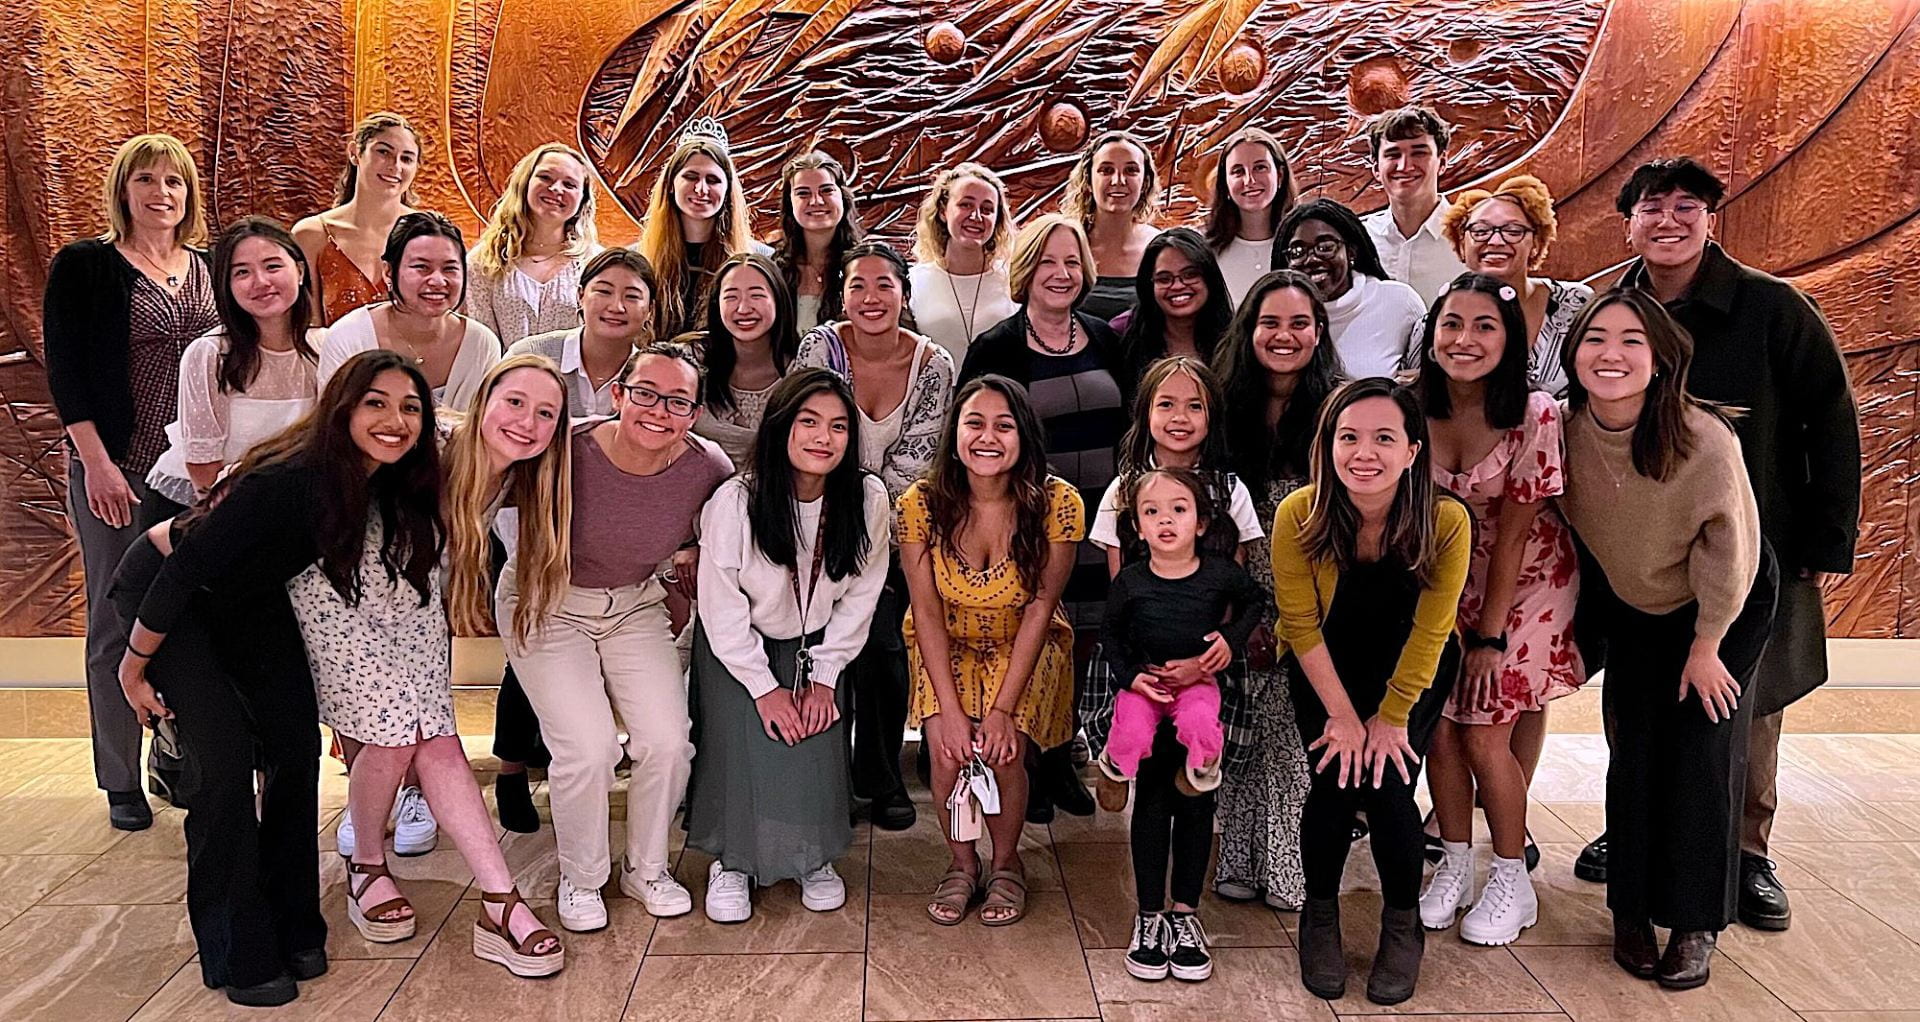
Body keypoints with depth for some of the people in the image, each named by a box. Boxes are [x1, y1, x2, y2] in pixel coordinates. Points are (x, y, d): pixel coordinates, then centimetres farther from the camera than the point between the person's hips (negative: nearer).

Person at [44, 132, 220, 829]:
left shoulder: (208, 269, 10)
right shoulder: (84, 266, -2)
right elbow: (65, 369, -6)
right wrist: (96, 461, -14)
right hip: (116, 470, -3)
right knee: (116, 621, 3)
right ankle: (121, 783, 13)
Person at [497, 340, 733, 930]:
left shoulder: (708, 468, -18)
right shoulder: (567, 451, -27)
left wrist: (691, 557, -4)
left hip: (637, 604, 3)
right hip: (547, 605, -3)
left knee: (667, 740, -10)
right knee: (587, 747, -16)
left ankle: (647, 869, 18)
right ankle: (580, 880, 12)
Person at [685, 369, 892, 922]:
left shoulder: (869, 499, -17)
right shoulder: (735, 501, -25)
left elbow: (859, 597, -6)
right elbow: (722, 606, -16)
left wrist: (824, 676, -9)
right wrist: (765, 686, -16)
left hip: (816, 644, 2)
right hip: (737, 647, -2)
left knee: (818, 738, -14)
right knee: (746, 738, -18)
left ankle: (814, 856, 11)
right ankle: (732, 860, 5)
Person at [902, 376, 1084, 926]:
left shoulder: (1057, 503, -21)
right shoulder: (920, 505, -19)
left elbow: (1040, 606, -15)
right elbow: (927, 613, -13)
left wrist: (1004, 707, -20)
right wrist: (950, 707, -20)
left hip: (1023, 646, -1)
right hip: (948, 646, 1)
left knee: (1003, 751, -21)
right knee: (948, 751, -21)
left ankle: (1006, 864, 10)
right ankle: (962, 864, 9)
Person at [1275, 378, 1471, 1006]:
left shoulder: (1447, 522, -27)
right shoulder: (1299, 515, -26)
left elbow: (1429, 631, -16)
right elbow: (1301, 625, -16)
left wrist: (1391, 717, -12)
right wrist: (1342, 715, -14)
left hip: (1411, 667, 0)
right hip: (1325, 663, 0)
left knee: (1387, 781, -14)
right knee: (1335, 776, -14)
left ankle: (1403, 924, 11)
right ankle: (1320, 915, 12)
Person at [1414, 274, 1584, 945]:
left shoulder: (1535, 416, -22)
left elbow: (1511, 533, -18)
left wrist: (1490, 637, -13)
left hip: (1526, 580, -3)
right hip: (1444, 580, 3)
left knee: (1485, 732, -6)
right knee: (1439, 723, 0)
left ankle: (1513, 880, 15)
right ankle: (1455, 866, 22)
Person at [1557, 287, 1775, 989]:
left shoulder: (1704, 438, -34)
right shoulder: (1563, 429, -23)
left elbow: (1728, 553, -20)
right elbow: (1556, 518, -2)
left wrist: (1706, 648, -10)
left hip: (1728, 605, -3)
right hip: (1629, 608, 3)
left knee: (1703, 751, -4)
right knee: (1635, 750, 1)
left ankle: (1696, 924, 10)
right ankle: (1632, 911, 16)